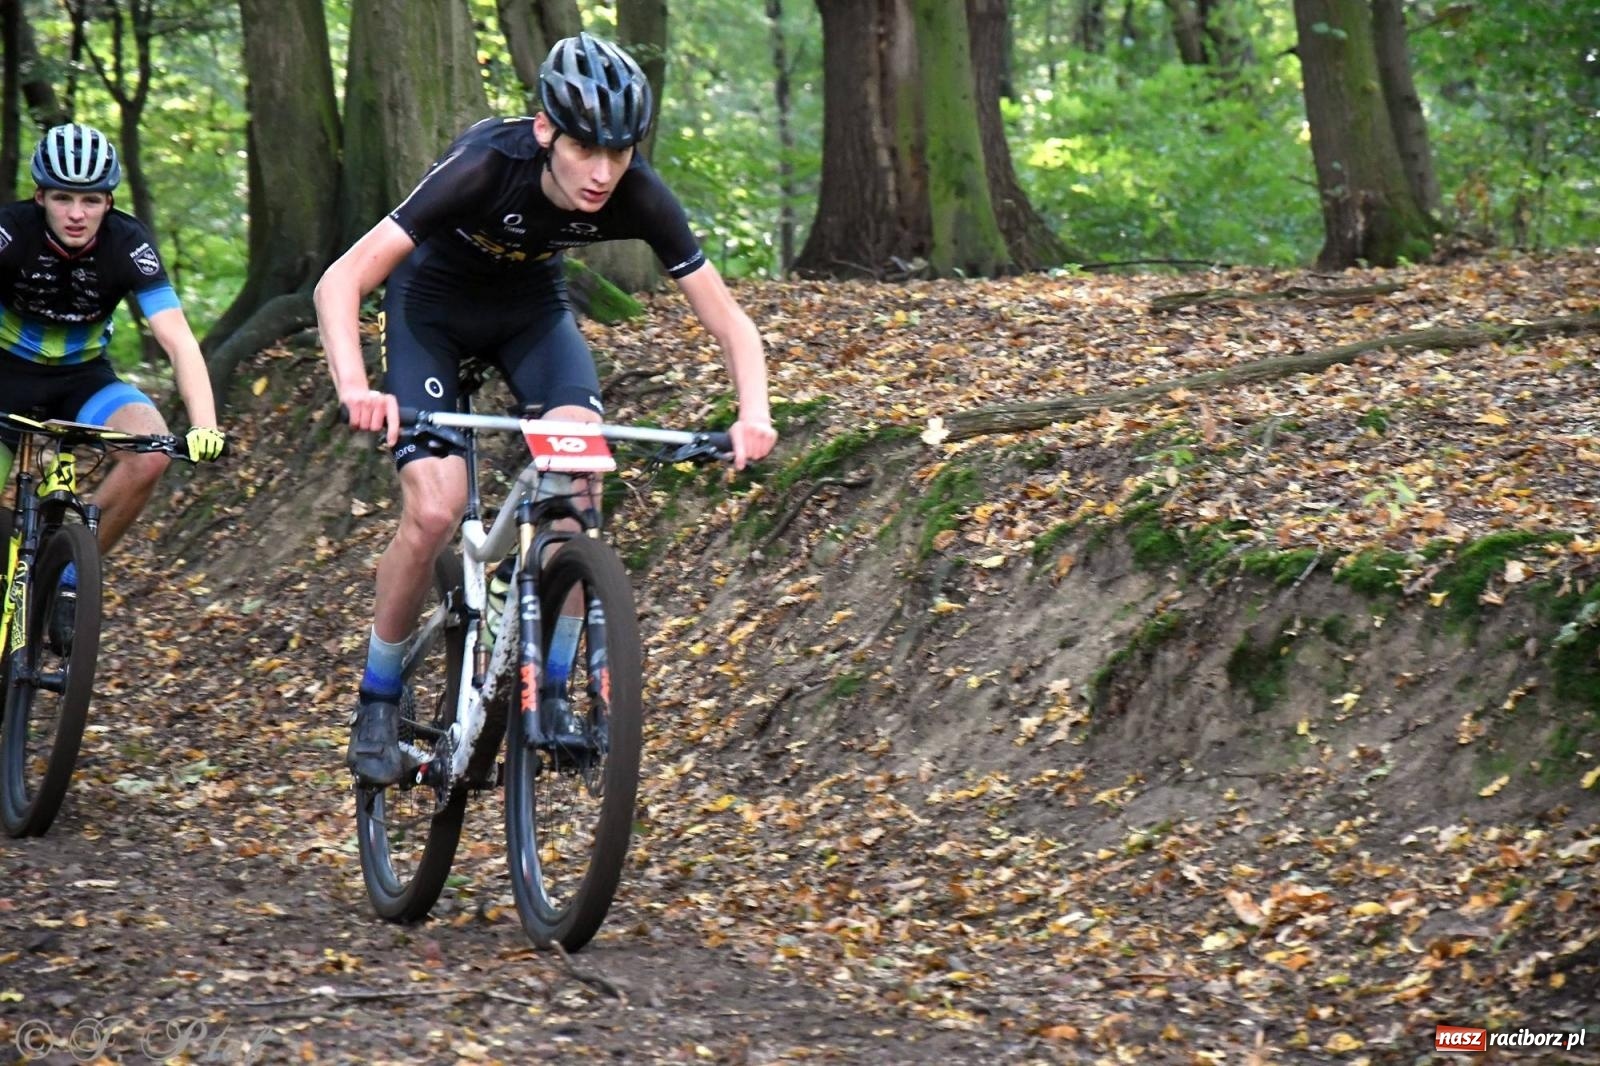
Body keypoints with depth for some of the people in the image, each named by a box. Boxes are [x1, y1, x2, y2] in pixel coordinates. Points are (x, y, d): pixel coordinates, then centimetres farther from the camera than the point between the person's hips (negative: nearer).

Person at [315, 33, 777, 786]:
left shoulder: (638, 197, -28)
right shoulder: (487, 167, -37)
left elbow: (728, 322, -22)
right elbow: (341, 282, -41)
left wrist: (753, 415, -42)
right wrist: (355, 387, -58)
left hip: (531, 306, 3)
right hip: (431, 306, -3)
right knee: (435, 510, -20)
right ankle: (377, 704, 0)